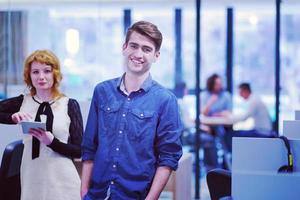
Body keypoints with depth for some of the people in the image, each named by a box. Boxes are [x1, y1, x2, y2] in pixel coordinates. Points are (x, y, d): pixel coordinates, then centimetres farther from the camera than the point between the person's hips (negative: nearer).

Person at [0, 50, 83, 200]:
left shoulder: (69, 104, -3)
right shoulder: (22, 102, 3)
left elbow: (79, 151, -3)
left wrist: (52, 142, -18)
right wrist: (13, 117, -20)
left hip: (62, 182, -2)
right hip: (31, 180, 2)